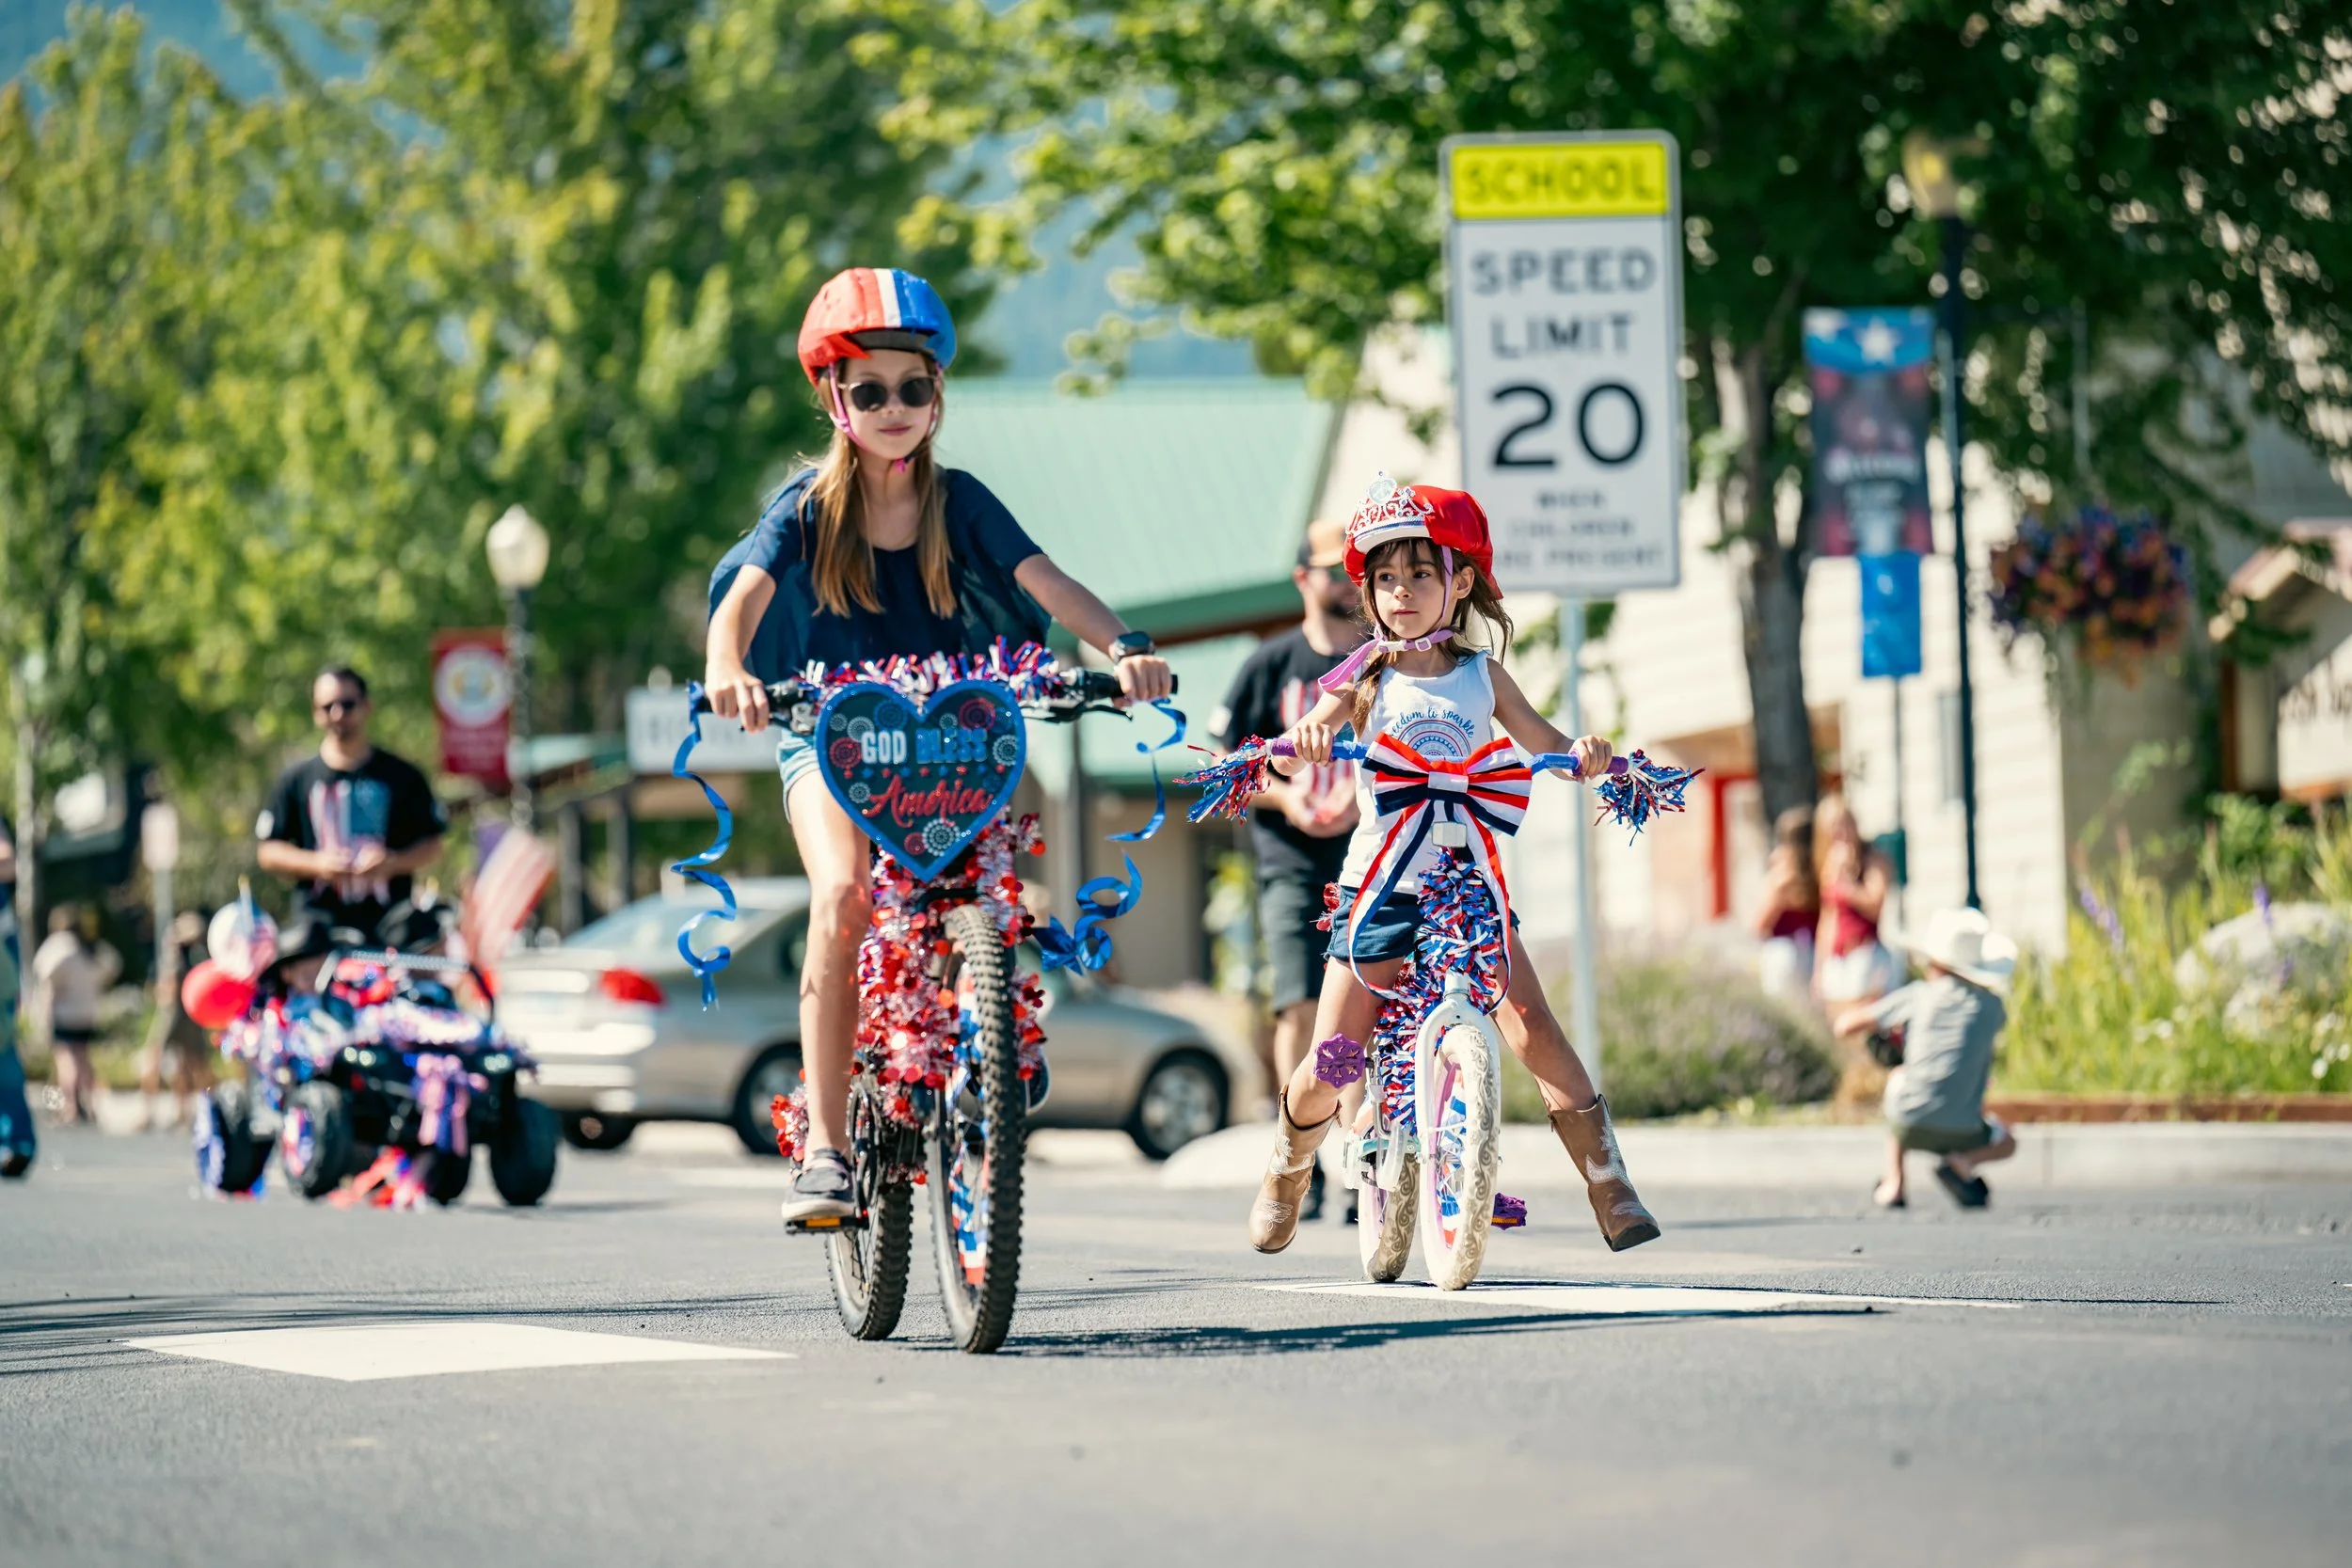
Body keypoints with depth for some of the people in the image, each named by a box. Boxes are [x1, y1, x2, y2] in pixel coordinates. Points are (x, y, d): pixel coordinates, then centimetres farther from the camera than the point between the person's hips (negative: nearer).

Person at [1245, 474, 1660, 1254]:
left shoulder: (1481, 676, 6)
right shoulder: (1366, 678, 1)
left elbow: (1544, 745, 9)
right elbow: (1291, 756, -8)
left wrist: (1584, 752, -14)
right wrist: (1305, 737, -32)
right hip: (1381, 887, 0)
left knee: (1534, 1031, -17)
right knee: (1325, 1070, -2)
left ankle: (1611, 1188, -12)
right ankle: (1286, 1175, 28)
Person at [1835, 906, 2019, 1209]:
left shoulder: (1917, 996, 4)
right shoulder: (1991, 1007, 9)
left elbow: (1846, 1025, 9)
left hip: (1911, 1126, 0)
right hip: (1963, 1132, 0)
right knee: (2006, 1143, 33)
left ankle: (1894, 1183, 21)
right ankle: (1964, 1161, -3)